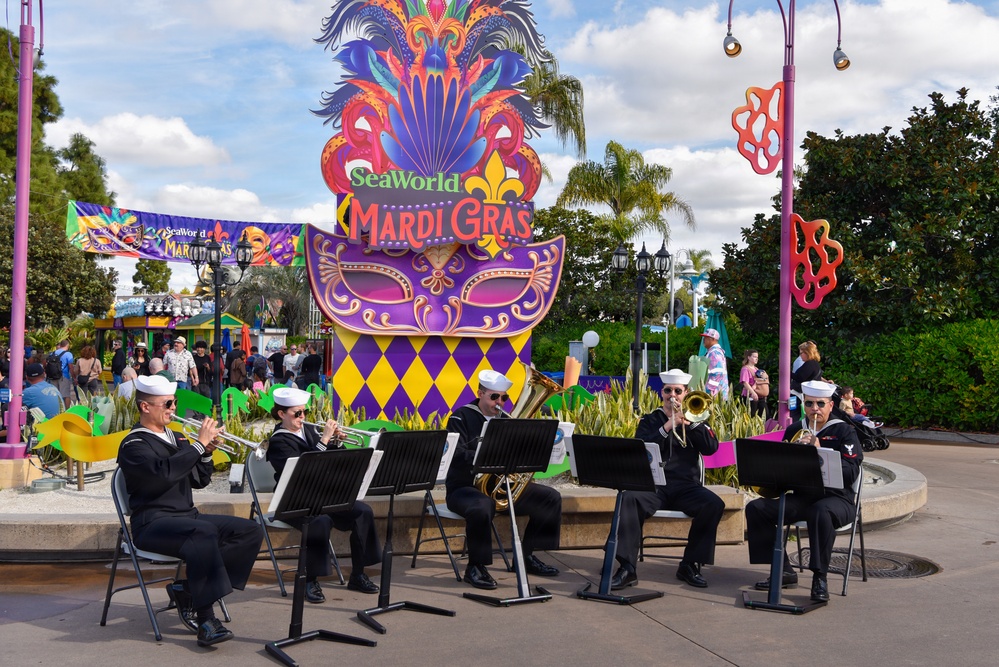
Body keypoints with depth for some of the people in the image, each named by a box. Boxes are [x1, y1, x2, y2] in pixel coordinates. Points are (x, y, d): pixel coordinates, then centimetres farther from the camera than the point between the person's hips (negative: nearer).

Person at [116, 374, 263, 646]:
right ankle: (206, 620, -33)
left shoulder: (176, 438, 19)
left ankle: (187, 588, -9)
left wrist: (207, 453, 1)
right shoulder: (134, 444, -5)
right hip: (153, 522, -8)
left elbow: (199, 481, 19)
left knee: (251, 530, -9)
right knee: (204, 532, -38)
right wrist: (199, 445, -19)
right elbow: (163, 472, -25)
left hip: (187, 515, 8)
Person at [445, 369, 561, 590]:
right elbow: (456, 455, -21)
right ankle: (475, 567, -22)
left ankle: (527, 556, 9)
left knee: (551, 498, -1)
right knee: (482, 506, -42)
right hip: (465, 487, -7)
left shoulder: (505, 420, 14)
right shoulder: (461, 417, -7)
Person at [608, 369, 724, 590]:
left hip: (687, 486, 1)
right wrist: (667, 427, -12)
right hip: (654, 486, -1)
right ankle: (627, 568, -29)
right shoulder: (650, 420, 15)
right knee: (629, 498, -32)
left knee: (714, 504, -28)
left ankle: (690, 564, -13)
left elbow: (711, 448, 0)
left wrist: (691, 421, -9)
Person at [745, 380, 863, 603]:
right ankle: (784, 571, -6)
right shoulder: (794, 431, 12)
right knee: (755, 508, -14)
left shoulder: (844, 431, -2)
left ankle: (819, 578, -28)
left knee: (821, 512, -40)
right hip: (801, 497, 5)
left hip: (837, 498, -5)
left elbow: (851, 473, -15)